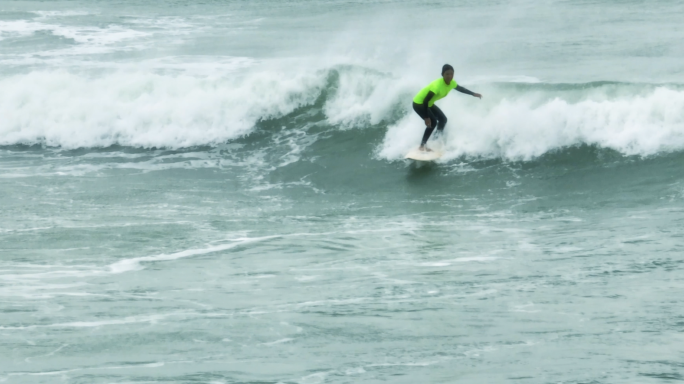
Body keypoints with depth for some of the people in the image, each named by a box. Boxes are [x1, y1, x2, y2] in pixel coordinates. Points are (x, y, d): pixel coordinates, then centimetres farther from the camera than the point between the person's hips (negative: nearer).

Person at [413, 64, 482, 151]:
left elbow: (460, 89, 15)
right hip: (419, 103, -9)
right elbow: (425, 100, -34)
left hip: (429, 104, 9)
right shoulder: (438, 85, -36)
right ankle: (422, 146, -13)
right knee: (432, 122, -20)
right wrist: (426, 117, -33)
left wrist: (473, 94, 17)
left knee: (443, 119, 12)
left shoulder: (451, 83, -10)